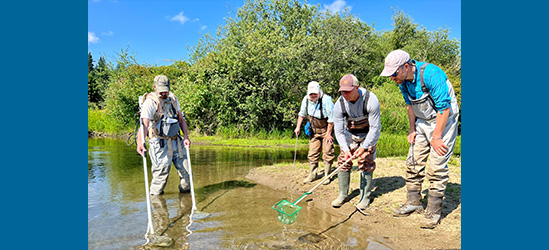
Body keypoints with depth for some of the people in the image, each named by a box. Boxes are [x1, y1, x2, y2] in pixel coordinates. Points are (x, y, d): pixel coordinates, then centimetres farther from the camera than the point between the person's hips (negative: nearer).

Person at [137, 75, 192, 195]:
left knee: (186, 171, 9)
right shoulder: (150, 102, -12)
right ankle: (155, 196, 21)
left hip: (176, 141, 6)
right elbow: (144, 123, -25)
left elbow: (181, 118, 15)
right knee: (161, 173, -3)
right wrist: (140, 142, -40)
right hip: (160, 143, -6)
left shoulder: (173, 98, 9)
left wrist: (186, 136, 4)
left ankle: (185, 192, 32)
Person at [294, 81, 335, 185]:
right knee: (313, 153, 8)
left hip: (326, 129, -5)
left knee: (327, 153, -3)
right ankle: (312, 174, 21)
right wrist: (298, 127, 7)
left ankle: (327, 175, 11)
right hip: (314, 130, 5)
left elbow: (331, 119, -20)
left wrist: (328, 133, -15)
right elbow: (302, 114, 10)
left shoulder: (326, 100, -26)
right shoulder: (306, 99, -9)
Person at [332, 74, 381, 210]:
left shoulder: (371, 100, -29)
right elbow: (339, 131, -15)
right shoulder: (339, 104, -22)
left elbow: (375, 127, -24)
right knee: (343, 162, -2)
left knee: (366, 163, -9)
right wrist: (346, 149, -26)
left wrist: (364, 147, -28)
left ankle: (365, 197, 3)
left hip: (368, 134, -2)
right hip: (349, 134, 3)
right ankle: (342, 195, 11)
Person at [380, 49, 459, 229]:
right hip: (422, 122, 7)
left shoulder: (431, 74, -28)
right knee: (413, 162, 5)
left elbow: (444, 108, -25)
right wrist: (412, 129, 7)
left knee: (437, 167, -9)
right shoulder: (403, 80, -4)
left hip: (444, 121, -7)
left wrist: (436, 137, -19)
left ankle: (434, 212, 2)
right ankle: (413, 203, 19)